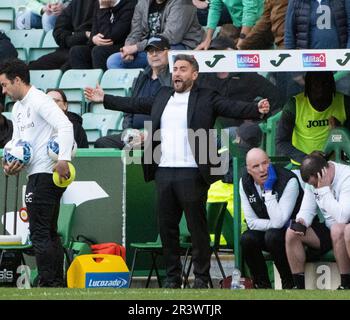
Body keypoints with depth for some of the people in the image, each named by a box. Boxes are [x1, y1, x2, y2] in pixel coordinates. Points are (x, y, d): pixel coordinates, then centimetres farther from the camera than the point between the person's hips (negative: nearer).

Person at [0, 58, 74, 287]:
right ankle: (59, 283, 18)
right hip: (37, 174, 11)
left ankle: (48, 283, -10)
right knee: (50, 232, 13)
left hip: (46, 173, -11)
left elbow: (65, 126, -23)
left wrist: (64, 160, -31)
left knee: (40, 234, -10)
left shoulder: (39, 101, -12)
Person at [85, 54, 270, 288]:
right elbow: (135, 104, 25)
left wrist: (257, 110, -28)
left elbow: (233, 108, -11)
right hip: (164, 172, 5)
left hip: (191, 173, -5)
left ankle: (201, 278, 6)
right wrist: (105, 99, 30)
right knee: (167, 227, 9)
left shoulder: (207, 99, 0)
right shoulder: (162, 97, 16)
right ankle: (173, 276, 17)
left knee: (197, 227, -1)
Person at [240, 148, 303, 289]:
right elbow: (252, 222, -7)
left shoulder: (289, 181, -25)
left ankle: (289, 284, -16)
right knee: (246, 240, -25)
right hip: (264, 230, 5)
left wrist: (268, 190, -31)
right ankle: (262, 286, -7)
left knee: (272, 235, -35)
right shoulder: (245, 182, -8)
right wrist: (275, 224, -21)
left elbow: (278, 222, -32)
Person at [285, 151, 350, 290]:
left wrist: (324, 189, -30)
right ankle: (300, 287, -10)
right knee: (291, 233, -13)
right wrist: (301, 222, -18)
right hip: (328, 231, 7)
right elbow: (307, 210, 4)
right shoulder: (314, 179, 1)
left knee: (337, 229, -39)